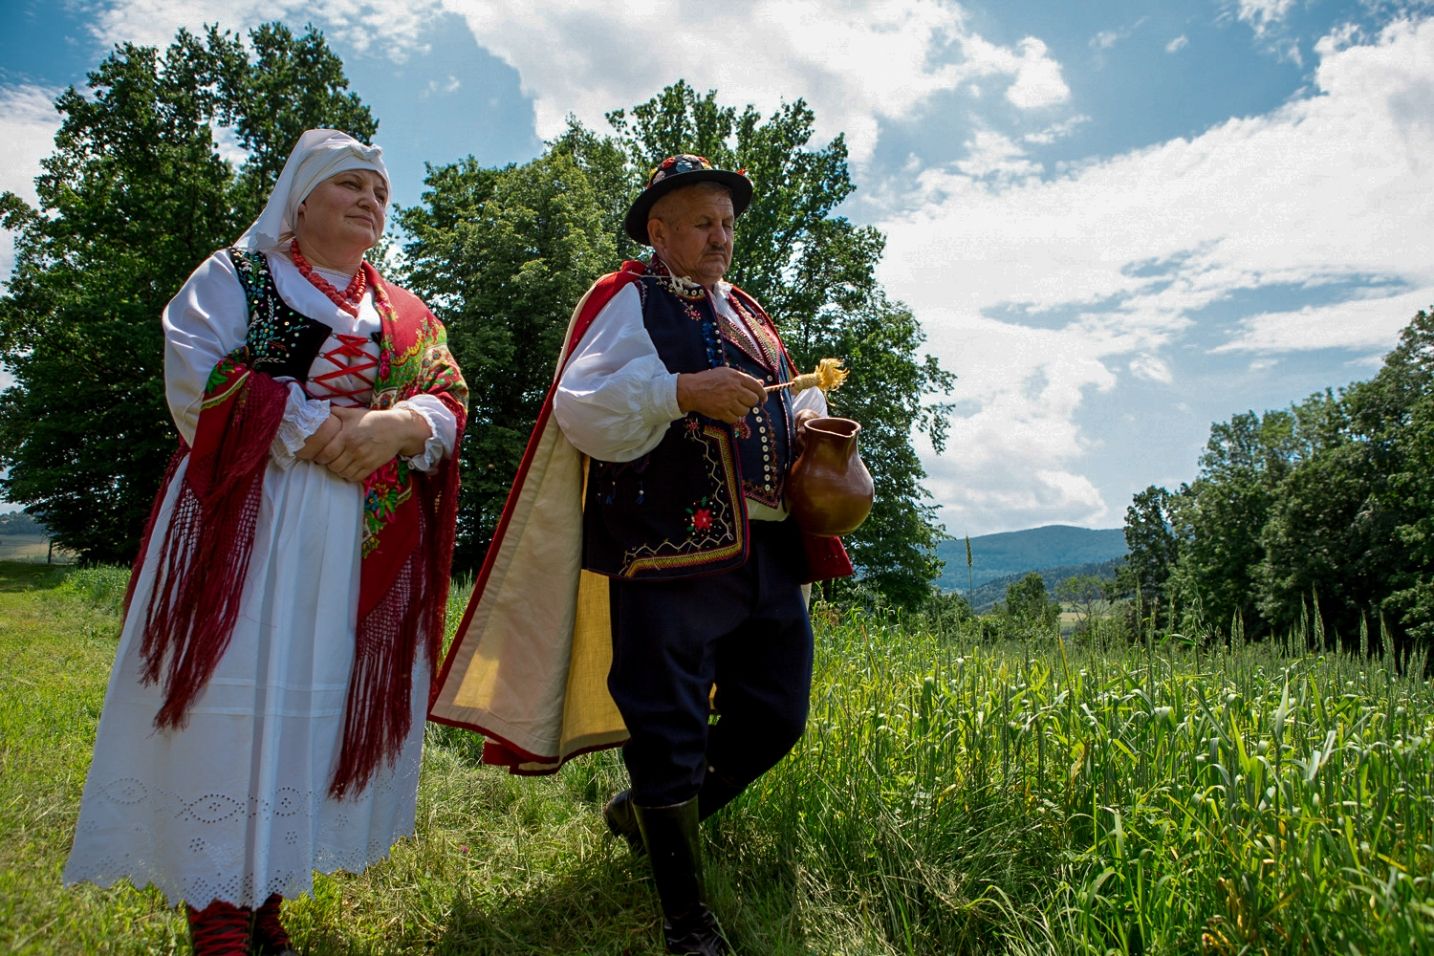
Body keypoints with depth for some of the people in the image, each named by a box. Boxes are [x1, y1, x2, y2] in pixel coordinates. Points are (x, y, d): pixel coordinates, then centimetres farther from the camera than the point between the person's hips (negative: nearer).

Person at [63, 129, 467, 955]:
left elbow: (451, 403, 9)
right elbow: (198, 375, -6)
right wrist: (313, 428, -14)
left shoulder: (408, 315, 18)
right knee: (235, 697, -6)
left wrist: (398, 424, -13)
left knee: (320, 703, 4)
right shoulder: (234, 275, 8)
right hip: (248, 523, -3)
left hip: (370, 541, 4)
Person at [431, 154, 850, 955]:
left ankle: (647, 814, 35)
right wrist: (683, 391, -21)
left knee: (777, 716, 11)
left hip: (769, 552, 8)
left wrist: (811, 421, 10)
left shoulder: (749, 314, 23)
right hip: (669, 549, -7)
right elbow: (580, 408, -11)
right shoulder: (627, 300, 2)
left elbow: (790, 400, 33)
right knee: (669, 725, -2)